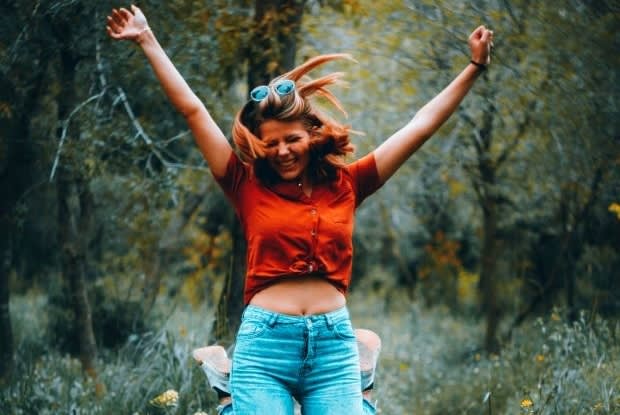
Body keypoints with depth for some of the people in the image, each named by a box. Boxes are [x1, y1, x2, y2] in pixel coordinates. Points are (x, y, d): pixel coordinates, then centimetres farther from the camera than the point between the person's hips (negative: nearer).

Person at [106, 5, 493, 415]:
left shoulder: (346, 184, 10)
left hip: (335, 344, 1)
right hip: (264, 343, -1)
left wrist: (475, 67, 14)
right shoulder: (249, 187, 7)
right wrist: (147, 40, 10)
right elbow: (192, 109, 8)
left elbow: (422, 125, 13)